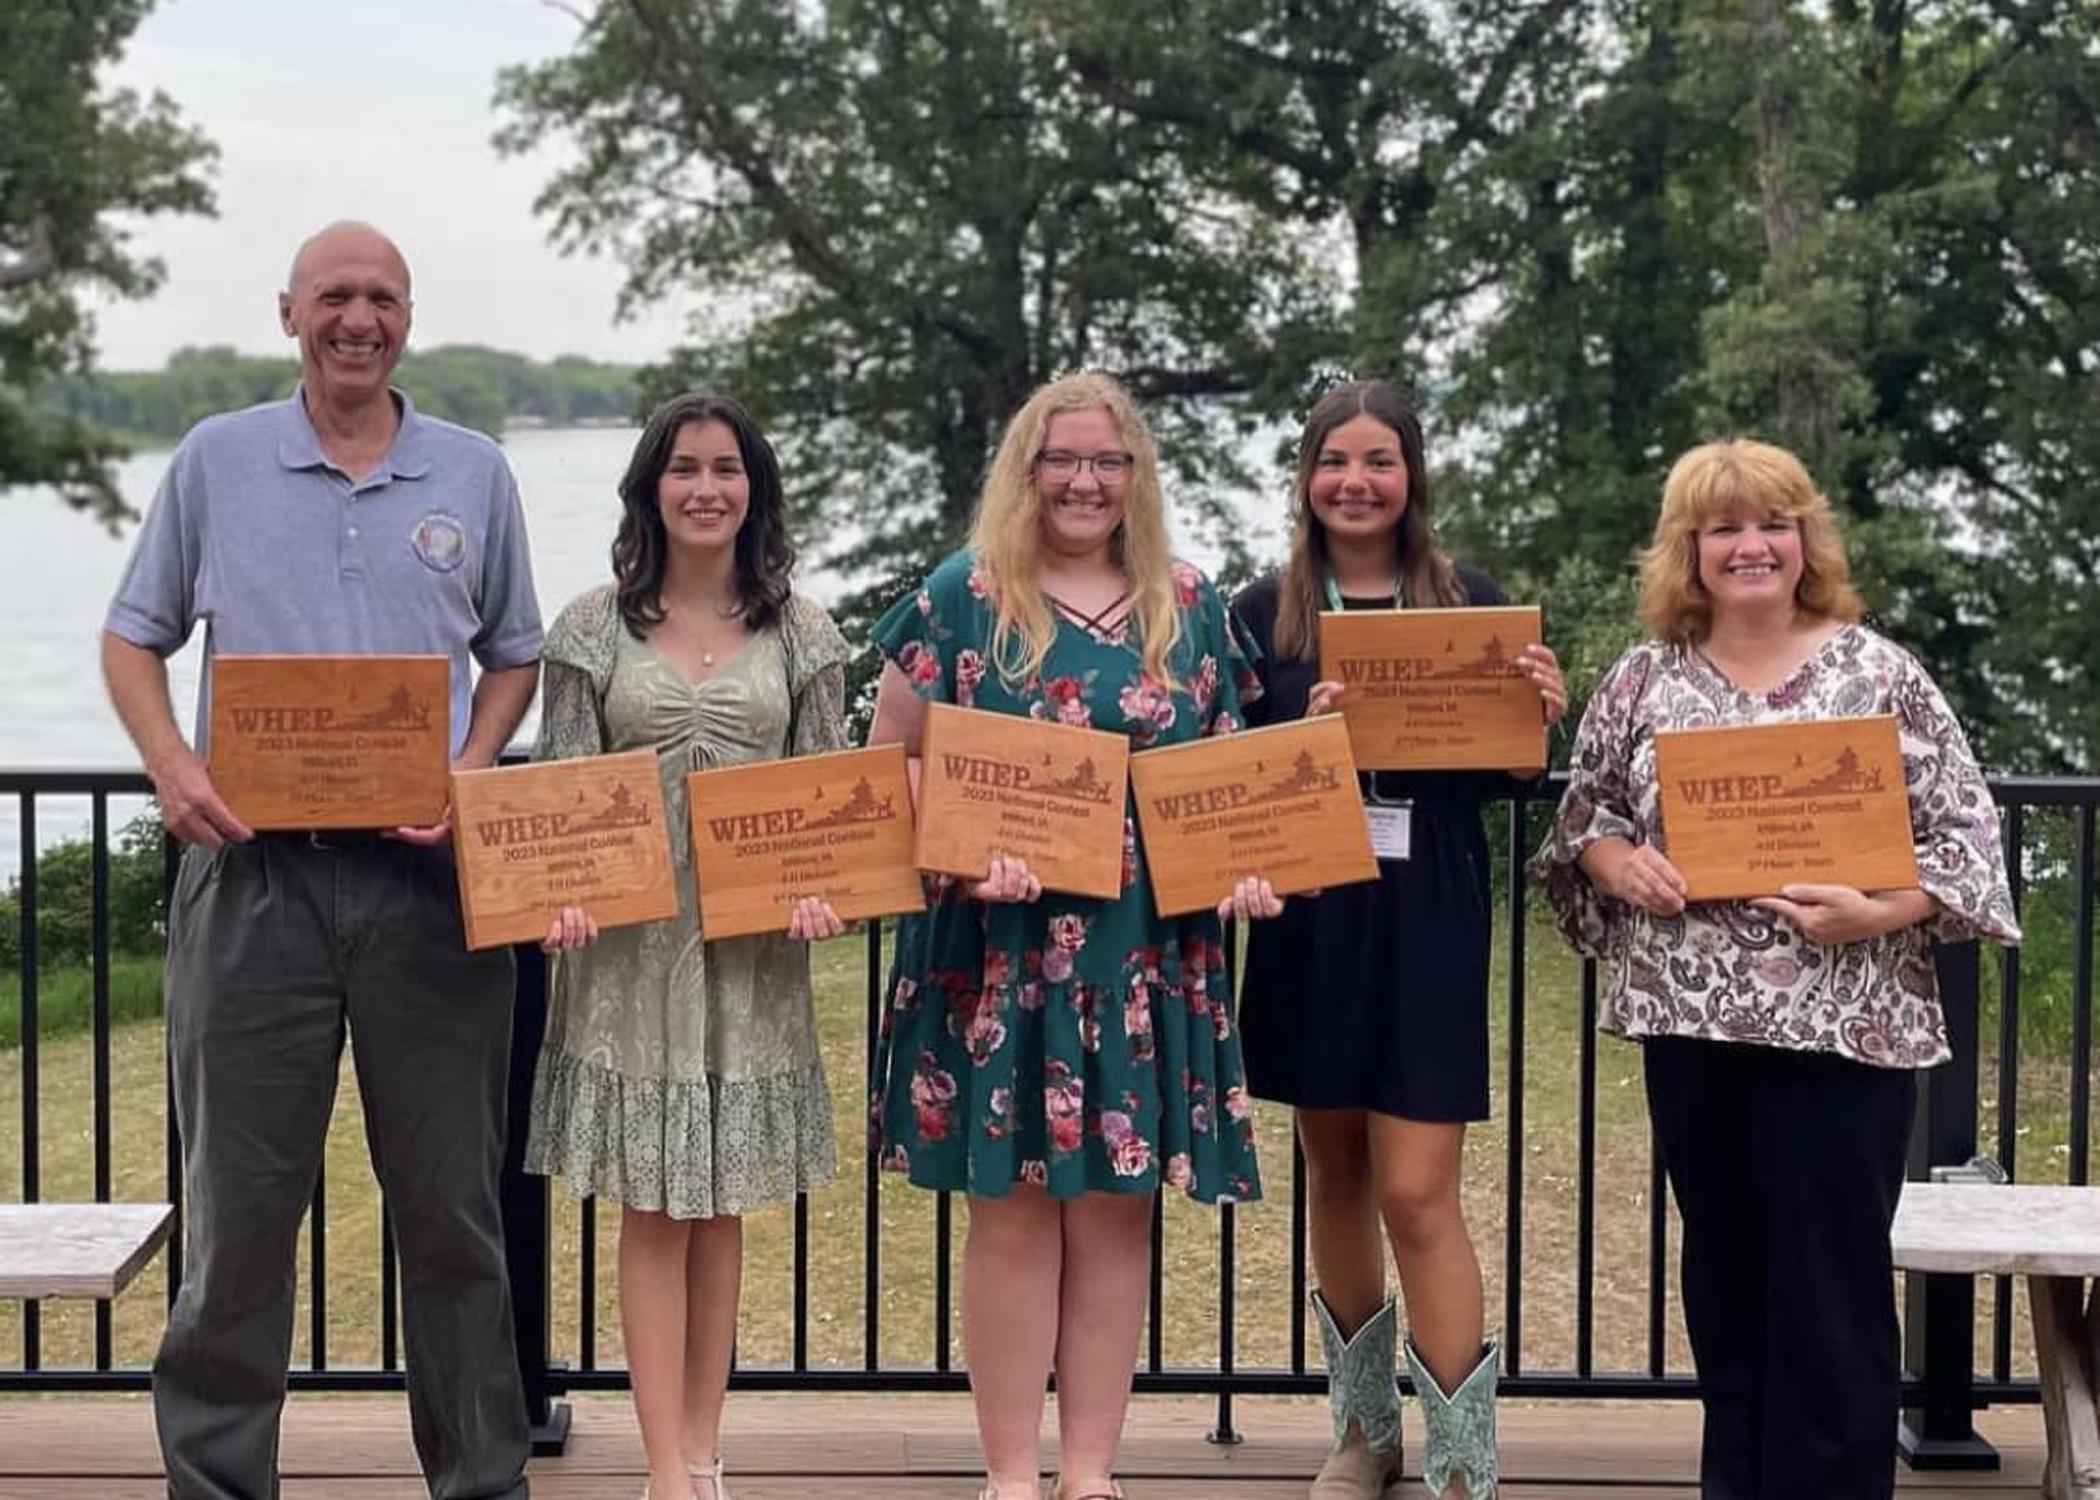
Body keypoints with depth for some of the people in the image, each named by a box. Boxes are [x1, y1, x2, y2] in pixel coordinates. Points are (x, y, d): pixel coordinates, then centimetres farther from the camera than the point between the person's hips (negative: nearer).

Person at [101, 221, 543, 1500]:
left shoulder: (474, 475, 8)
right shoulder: (216, 461, 6)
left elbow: (513, 658, 14)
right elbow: (134, 639, 12)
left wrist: (470, 779, -5)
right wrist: (172, 766, -7)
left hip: (427, 872, 1)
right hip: (254, 865, 0)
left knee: (451, 1201, 7)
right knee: (240, 1199, 3)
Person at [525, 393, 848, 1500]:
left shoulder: (799, 635, 6)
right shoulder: (595, 628, 2)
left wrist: (822, 890, -13)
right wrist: (562, 895, -16)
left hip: (753, 947, 1)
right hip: (630, 943, -1)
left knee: (722, 1207, 9)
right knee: (652, 1209, 0)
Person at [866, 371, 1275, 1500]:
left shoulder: (1190, 609, 10)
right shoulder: (962, 599, 0)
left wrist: (1247, 867, -3)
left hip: (1148, 957, 3)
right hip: (1000, 954, -3)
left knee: (1117, 1211, 7)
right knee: (1012, 1213, 2)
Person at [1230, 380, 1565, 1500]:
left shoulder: (1469, 602, 2)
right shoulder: (1264, 612, 3)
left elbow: (1502, 772, 7)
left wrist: (1539, 716, -14)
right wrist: (1304, 734, -18)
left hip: (1429, 921, -2)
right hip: (1309, 922, 2)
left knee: (1417, 1194, -7)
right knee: (1335, 1169, 13)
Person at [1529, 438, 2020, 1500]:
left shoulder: (1876, 671, -3)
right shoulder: (1644, 678, 6)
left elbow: (1965, 830, -3)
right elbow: (1581, 815, 13)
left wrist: (1880, 913, -18)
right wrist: (1619, 861, -8)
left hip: (1843, 1025, -3)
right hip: (1691, 1021, 4)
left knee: (1830, 1281, 1)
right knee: (1724, 1270, 14)